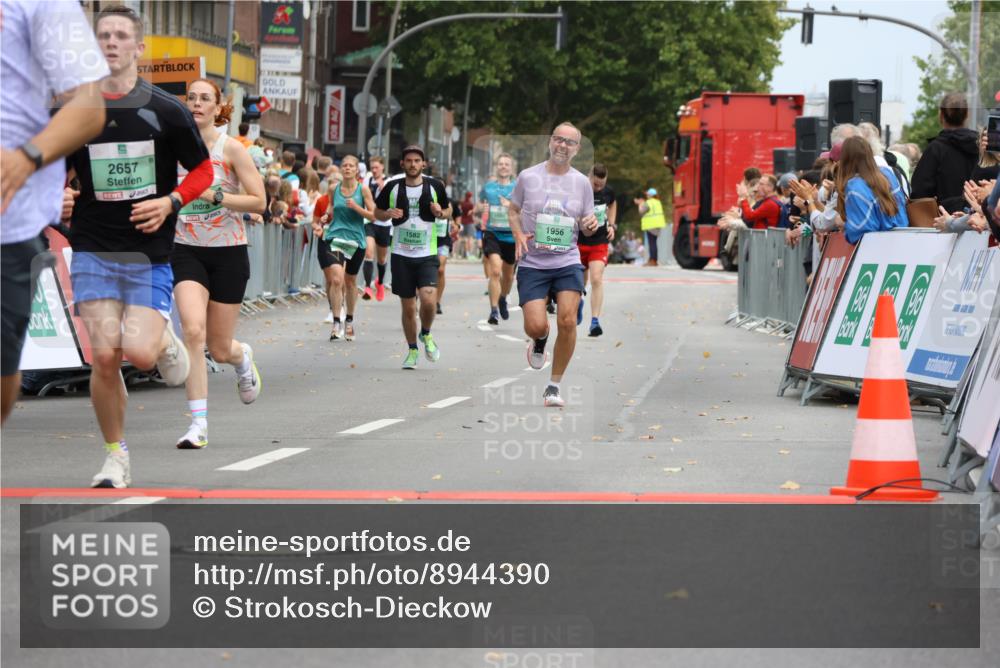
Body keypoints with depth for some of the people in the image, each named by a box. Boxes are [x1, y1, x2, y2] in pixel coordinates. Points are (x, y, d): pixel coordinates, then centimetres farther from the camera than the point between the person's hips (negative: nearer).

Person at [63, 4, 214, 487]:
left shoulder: (166, 111, -2)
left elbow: (203, 171, 7)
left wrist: (169, 202, -10)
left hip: (150, 253, -1)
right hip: (93, 251, 1)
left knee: (140, 353, -15)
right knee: (104, 356, -9)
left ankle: (164, 337, 24)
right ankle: (115, 456, 9)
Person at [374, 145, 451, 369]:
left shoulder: (435, 186, -1)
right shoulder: (392, 187, -1)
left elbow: (448, 209, 14)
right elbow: (377, 212, 12)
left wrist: (441, 212, -9)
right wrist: (388, 214, -11)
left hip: (427, 254, -1)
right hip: (401, 254, 1)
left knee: (428, 300, -19)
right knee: (408, 307, 4)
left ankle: (426, 334, 12)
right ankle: (412, 350, 24)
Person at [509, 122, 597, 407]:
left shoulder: (582, 182, 5)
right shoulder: (528, 176, 0)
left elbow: (586, 225, 13)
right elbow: (513, 209, 13)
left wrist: (590, 225, -11)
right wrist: (518, 234, -6)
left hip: (568, 261, 1)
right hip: (532, 263, -1)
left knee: (567, 322, -13)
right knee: (536, 326, -12)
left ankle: (554, 386, 2)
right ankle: (540, 342, 29)